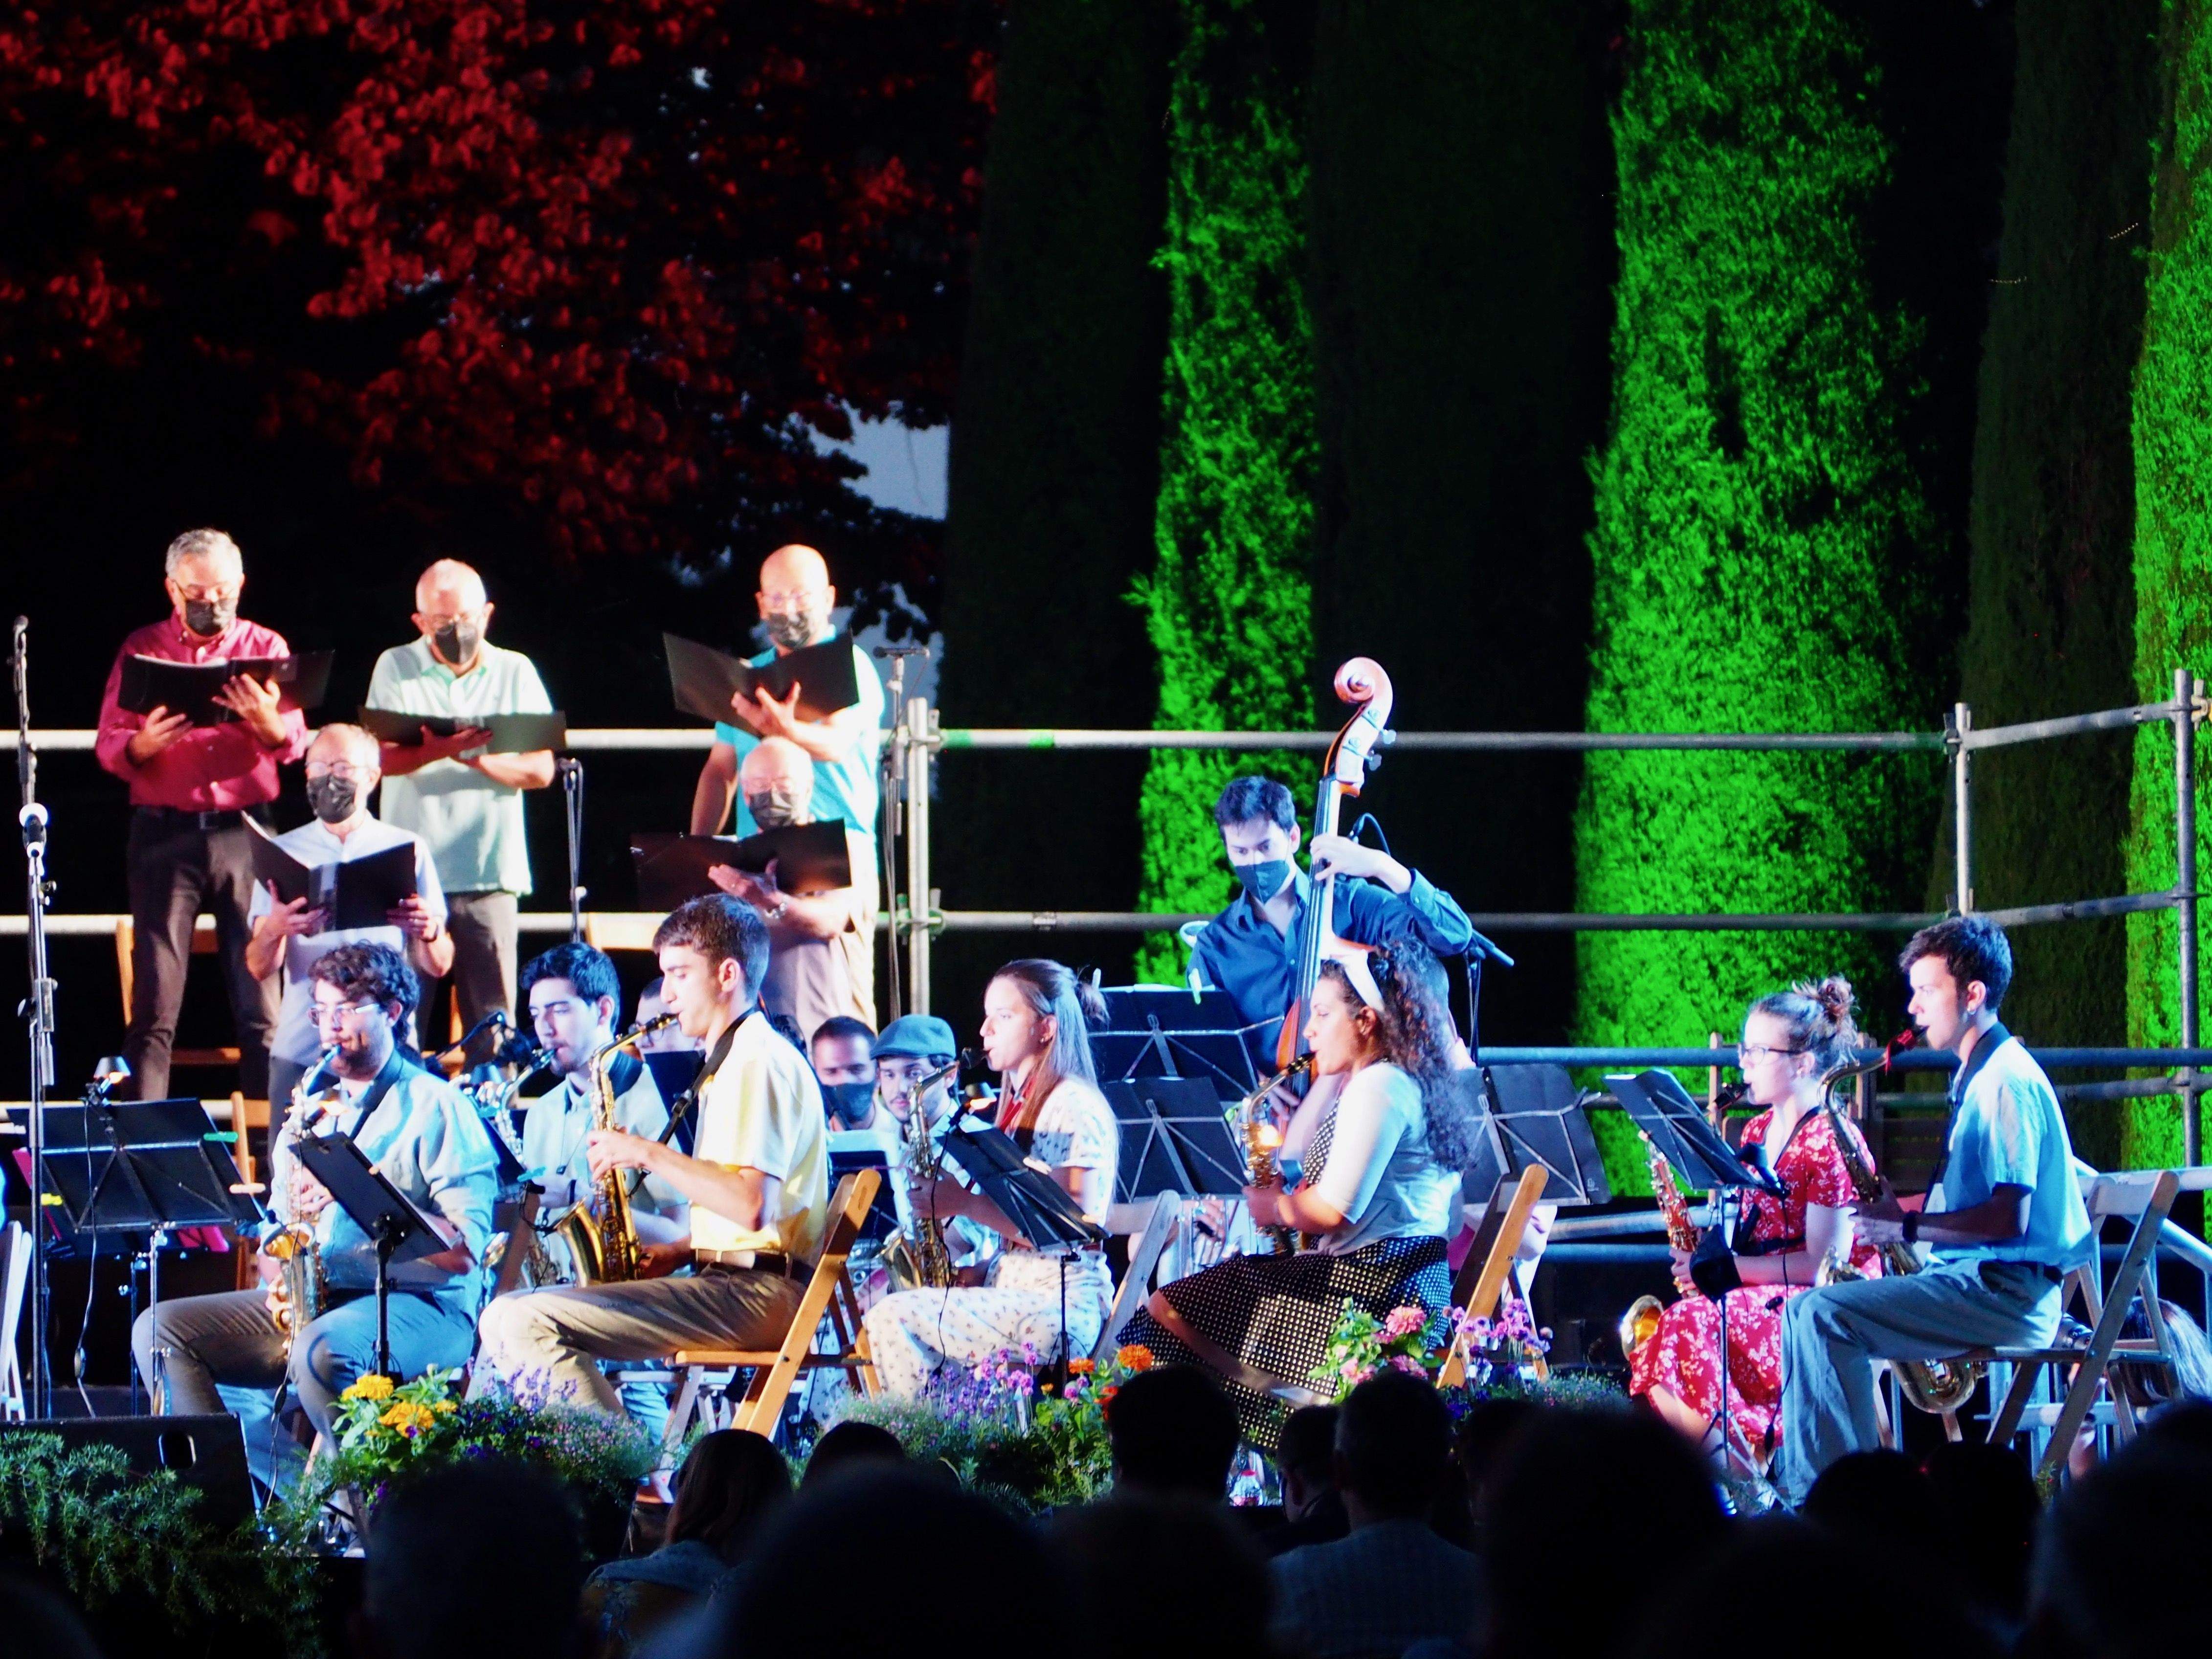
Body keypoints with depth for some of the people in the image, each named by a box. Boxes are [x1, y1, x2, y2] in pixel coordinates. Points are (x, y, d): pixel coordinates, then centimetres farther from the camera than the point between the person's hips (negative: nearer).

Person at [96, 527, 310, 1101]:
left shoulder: (266, 648, 10)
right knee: (155, 1004, -5)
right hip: (164, 833, 0)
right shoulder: (142, 650, 10)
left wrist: (269, 726, -25)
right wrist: (142, 745, -20)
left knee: (261, 1000, -4)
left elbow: (295, 742, -1)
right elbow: (108, 746, 3)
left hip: (245, 833, 0)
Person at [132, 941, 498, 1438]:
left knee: (320, 1350, -39)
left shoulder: (435, 1108, -2)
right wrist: (277, 1272, -1)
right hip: (307, 1302, 8)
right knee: (159, 1331, -7)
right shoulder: (314, 1112, 21)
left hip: (420, 1306, -8)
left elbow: (465, 1251, -12)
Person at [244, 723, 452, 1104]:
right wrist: (274, 930, -20)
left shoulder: (407, 850, 9)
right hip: (301, 1052, 1)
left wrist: (429, 932, -18)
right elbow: (259, 968, 2)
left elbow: (438, 966, 4)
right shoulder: (286, 851, 10)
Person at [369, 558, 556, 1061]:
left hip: (490, 872, 1)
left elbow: (541, 770, 3)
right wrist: (437, 749, -27)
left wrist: (481, 758, -17)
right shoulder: (396, 669, 6)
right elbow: (380, 758, -7)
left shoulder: (515, 672, 10)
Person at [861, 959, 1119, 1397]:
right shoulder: (1021, 1106, 21)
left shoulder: (1073, 1107, -8)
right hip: (1013, 1300, 9)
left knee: (894, 1318, -22)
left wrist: (965, 1203, -18)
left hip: (1060, 1308, -9)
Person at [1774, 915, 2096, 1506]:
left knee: (1822, 1317, -23)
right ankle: (1800, 1483, 3)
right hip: (1974, 1280, 11)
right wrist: (1895, 1204, 9)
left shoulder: (2007, 1082, -14)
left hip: (2005, 1295, -11)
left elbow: (2008, 1218, -22)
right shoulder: (1979, 1076, 18)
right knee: (1805, 1311, 9)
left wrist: (1907, 1227, -18)